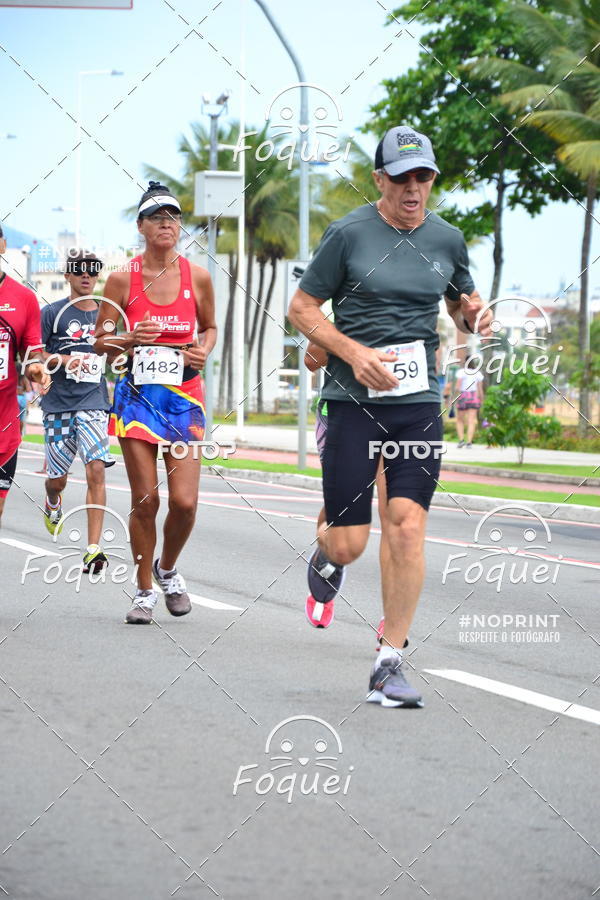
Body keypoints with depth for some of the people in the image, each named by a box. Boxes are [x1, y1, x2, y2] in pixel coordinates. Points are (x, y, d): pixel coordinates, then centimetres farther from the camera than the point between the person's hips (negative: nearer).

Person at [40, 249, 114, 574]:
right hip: (58, 404, -1)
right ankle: (52, 504, 46)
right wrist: (62, 360, -16)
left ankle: (93, 548, -17)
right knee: (57, 480, 7)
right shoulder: (52, 312, 2)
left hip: (94, 403, 1)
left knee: (96, 471, -16)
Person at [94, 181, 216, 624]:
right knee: (145, 500, -2)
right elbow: (101, 343, 4)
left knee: (185, 501, -8)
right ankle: (145, 591, 15)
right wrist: (131, 339, -16)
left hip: (185, 398, 1)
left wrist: (203, 351, -3)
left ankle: (168, 570, 21)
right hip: (137, 396, -1)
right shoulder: (122, 279, -1)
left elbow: (210, 327, 18)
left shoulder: (197, 277, 2)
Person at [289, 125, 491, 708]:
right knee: (349, 543, -3)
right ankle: (325, 553, 37)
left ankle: (389, 666, -2)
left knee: (407, 527, -10)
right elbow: (301, 308, 0)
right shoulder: (349, 234, -4)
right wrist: (355, 353, -14)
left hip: (419, 402, 3)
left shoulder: (447, 240, 8)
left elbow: (462, 311, 24)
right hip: (353, 399, -2)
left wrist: (474, 316, -1)